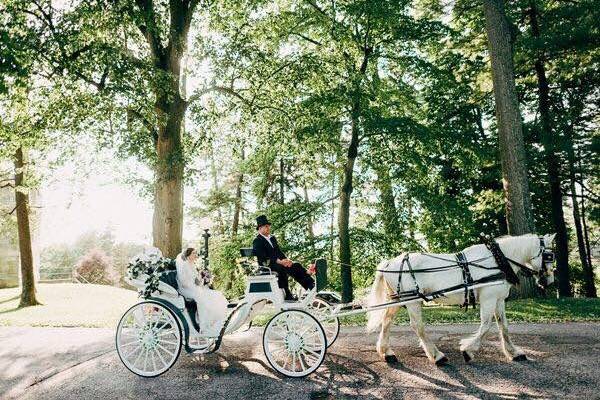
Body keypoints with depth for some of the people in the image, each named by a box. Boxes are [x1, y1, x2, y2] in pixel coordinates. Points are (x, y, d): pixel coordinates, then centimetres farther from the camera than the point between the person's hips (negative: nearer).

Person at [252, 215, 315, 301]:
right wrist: (279, 261, -27)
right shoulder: (257, 241, -6)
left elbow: (279, 251, 16)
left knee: (296, 265, -16)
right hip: (267, 266, -7)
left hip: (279, 262, 7)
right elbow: (263, 258, -18)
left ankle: (311, 285, -28)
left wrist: (286, 259, -6)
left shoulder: (272, 238, 19)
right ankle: (287, 295, -33)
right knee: (282, 268, -36)